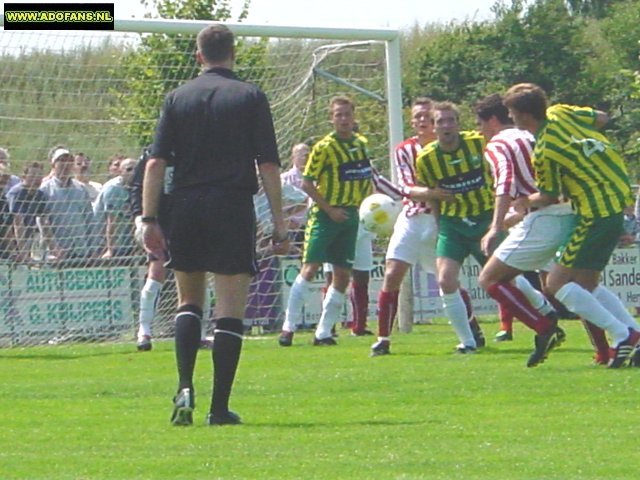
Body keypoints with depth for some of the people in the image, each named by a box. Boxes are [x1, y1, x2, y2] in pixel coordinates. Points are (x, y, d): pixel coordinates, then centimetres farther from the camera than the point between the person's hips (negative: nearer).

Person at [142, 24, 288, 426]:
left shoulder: (178, 97, 8)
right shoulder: (250, 97, 1)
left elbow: (156, 162, 1)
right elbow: (269, 166, -4)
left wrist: (149, 219, 2)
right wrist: (280, 225, -1)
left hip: (186, 208, 3)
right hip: (234, 209, -3)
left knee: (189, 301, 18)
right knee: (230, 310, 0)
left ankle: (185, 388, 2)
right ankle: (220, 406, -3)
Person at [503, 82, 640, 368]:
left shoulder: (543, 153, -18)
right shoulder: (561, 113, 4)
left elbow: (549, 198, -4)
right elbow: (601, 118, 20)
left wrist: (526, 203, 15)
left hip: (598, 213, -9)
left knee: (558, 283, -5)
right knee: (586, 284, 18)